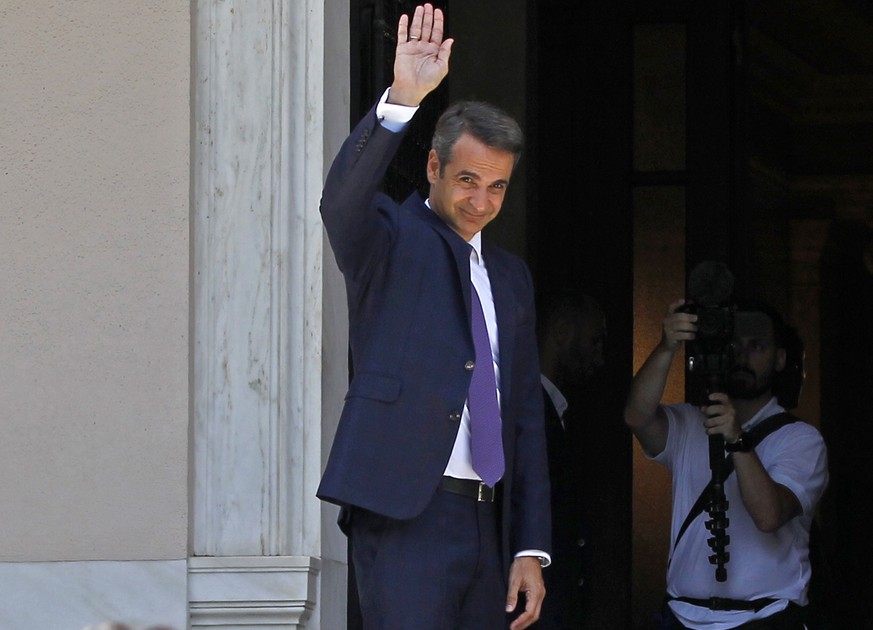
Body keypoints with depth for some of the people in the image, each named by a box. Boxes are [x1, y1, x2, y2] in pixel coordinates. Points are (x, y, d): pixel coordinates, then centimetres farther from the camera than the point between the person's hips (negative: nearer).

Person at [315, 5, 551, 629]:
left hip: (488, 525, 6)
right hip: (405, 514, -6)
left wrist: (531, 549, 11)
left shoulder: (511, 276, 19)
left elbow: (526, 413, 18)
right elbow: (341, 200, -21)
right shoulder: (390, 239, 3)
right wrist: (401, 102, -35)